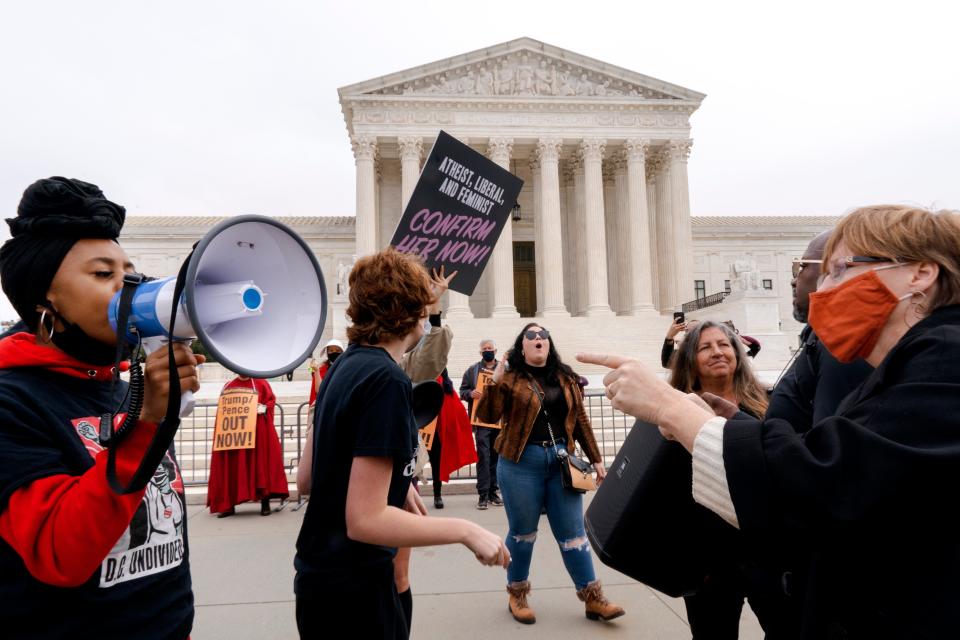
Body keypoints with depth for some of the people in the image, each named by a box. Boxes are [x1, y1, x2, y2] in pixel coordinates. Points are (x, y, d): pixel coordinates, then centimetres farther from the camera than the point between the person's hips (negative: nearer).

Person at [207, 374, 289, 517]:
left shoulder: (261, 383, 7)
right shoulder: (228, 386, 13)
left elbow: (271, 400, 1)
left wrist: (263, 408, -16)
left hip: (258, 432, -2)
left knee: (261, 463, -2)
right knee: (232, 467, 1)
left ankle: (265, 502, 4)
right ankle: (228, 505, 8)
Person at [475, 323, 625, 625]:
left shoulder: (565, 379, 9)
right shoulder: (511, 378, -3)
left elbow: (580, 420, 13)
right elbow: (487, 417, -10)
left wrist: (596, 459, 12)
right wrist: (495, 381, -21)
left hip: (561, 459, 3)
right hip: (521, 462, -3)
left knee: (573, 532, 8)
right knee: (523, 531, 9)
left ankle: (593, 598, 19)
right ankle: (517, 594, 27)